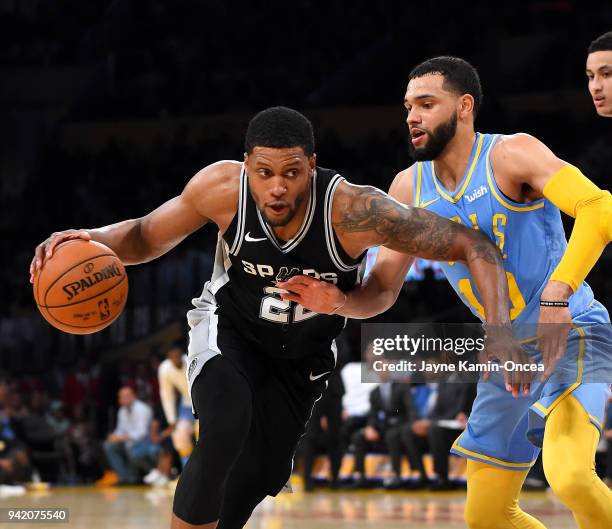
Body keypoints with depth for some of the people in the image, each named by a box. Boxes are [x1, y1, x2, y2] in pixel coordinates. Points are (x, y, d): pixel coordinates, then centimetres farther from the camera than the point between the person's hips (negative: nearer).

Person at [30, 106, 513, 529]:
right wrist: (93, 239, -31)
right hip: (228, 330, -1)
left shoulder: (351, 210, -36)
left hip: (304, 353, 2)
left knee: (259, 475, 11)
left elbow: (475, 247, -34)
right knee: (226, 429, -30)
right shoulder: (223, 188, -29)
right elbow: (146, 237, -10)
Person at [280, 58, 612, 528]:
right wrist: (338, 300, -17)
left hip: (573, 334, -7)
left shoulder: (510, 154, -16)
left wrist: (557, 293, -42)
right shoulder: (410, 188, 3)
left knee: (569, 477, -32)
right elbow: (382, 291, 6)